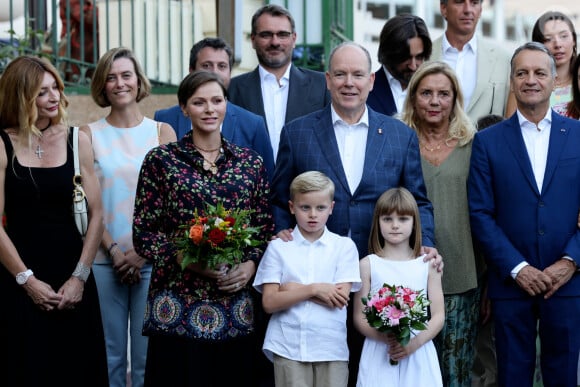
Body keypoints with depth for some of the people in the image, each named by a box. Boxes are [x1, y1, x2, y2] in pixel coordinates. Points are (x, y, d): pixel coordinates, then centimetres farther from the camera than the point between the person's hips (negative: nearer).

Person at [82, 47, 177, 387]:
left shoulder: (162, 132, 5)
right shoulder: (90, 135, 4)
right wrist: (114, 251, -9)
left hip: (151, 257, 0)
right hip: (105, 258, 0)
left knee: (148, 354, 2)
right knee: (110, 354, 4)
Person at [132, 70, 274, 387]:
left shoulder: (250, 162, 9)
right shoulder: (161, 159, 1)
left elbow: (266, 227, 12)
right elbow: (143, 232, -1)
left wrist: (250, 265, -6)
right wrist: (188, 259, -15)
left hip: (236, 307, 3)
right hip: (179, 306, -2)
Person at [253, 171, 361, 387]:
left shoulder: (344, 246, 5)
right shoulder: (278, 247, 6)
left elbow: (340, 299, -6)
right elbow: (269, 303, -3)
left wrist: (292, 288, -5)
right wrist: (313, 289, -12)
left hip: (331, 348, 0)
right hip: (288, 348, 0)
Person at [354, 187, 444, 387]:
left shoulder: (427, 264, 6)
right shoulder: (368, 265, 3)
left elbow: (438, 315, 4)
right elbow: (359, 317, 1)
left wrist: (414, 343, -12)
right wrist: (386, 338, -16)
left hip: (418, 353, 1)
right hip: (379, 354, -1)